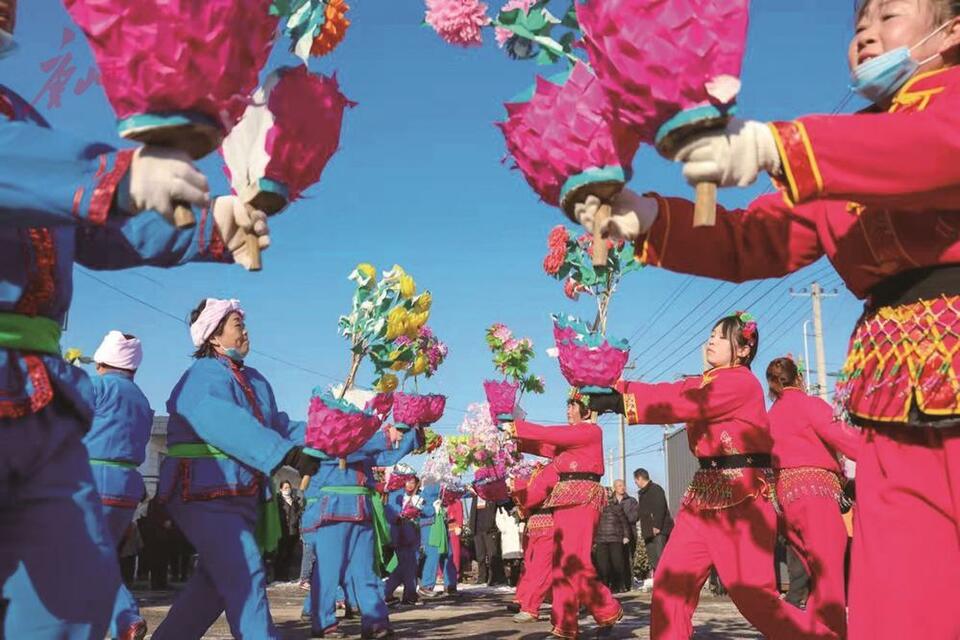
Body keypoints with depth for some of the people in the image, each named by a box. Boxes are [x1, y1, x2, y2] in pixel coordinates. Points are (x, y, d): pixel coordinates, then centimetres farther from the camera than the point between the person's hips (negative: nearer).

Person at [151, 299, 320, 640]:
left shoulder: (255, 380, 17)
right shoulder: (205, 375, -13)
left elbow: (277, 424, 15)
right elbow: (227, 424, -29)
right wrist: (287, 453, -35)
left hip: (239, 497, 10)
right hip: (206, 493, -10)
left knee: (215, 580, 17)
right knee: (246, 576, -14)